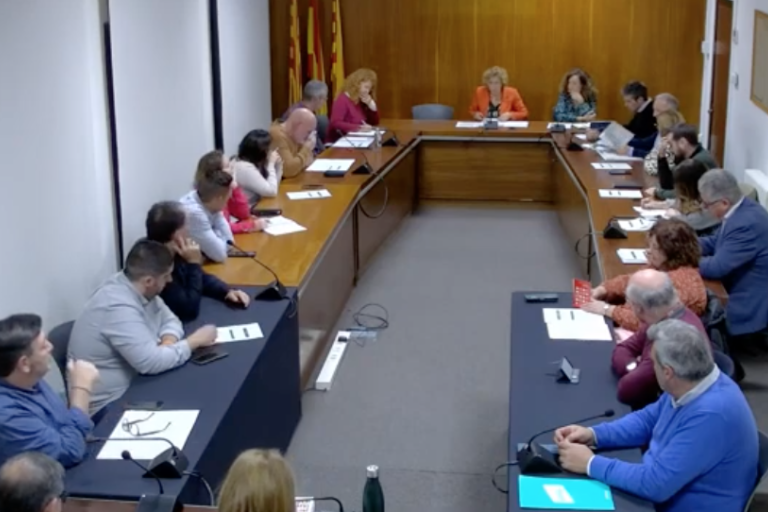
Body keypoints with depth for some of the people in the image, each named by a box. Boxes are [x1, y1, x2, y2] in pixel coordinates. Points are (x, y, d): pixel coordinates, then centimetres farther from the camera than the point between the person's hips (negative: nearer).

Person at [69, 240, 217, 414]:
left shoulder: (137, 288, 0)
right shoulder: (119, 307, -27)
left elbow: (169, 320, 11)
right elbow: (152, 362, -30)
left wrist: (168, 341, -12)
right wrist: (195, 341, -17)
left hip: (131, 386, 8)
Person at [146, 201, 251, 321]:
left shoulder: (173, 253, -3)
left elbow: (201, 277, 13)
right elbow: (189, 311, -26)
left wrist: (228, 291, -5)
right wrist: (194, 264, -23)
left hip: (183, 323, 8)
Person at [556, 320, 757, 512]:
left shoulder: (711, 415, -32)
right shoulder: (689, 386, -4)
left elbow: (655, 483, -30)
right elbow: (648, 419, 13)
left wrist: (591, 464, -20)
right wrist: (593, 434, -1)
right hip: (663, 494, 8)